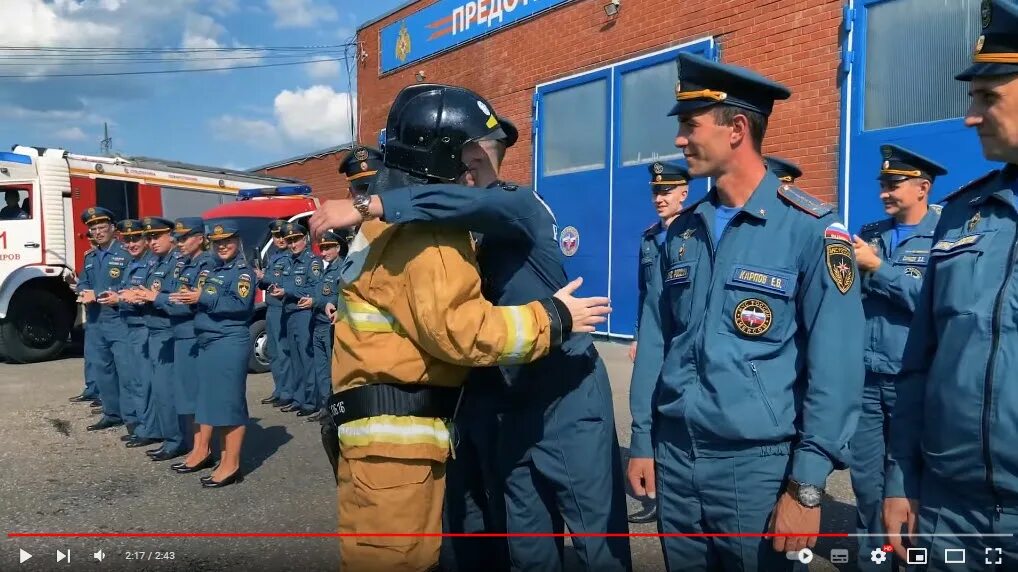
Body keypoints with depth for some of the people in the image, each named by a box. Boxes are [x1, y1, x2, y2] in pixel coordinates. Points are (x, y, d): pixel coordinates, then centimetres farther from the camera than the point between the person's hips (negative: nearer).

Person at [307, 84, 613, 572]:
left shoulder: (403, 221, 19)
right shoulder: (421, 229, -16)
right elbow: (457, 329, -25)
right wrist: (553, 318, -16)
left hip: (402, 427, 10)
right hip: (394, 431, -10)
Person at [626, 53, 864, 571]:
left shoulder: (811, 229, -10)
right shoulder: (680, 232, 6)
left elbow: (835, 367, -13)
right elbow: (656, 344, 9)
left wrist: (806, 486, -14)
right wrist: (642, 441, 8)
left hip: (759, 464, -4)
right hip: (673, 458, 5)